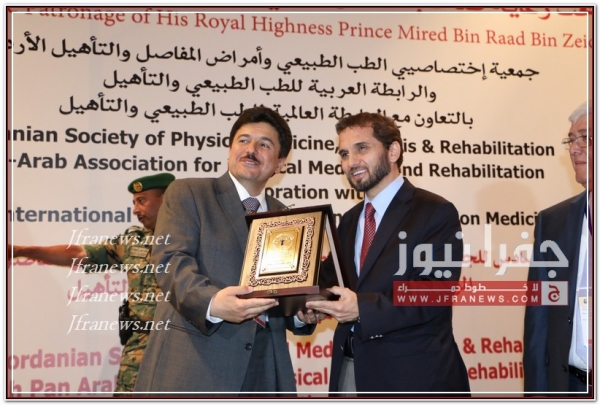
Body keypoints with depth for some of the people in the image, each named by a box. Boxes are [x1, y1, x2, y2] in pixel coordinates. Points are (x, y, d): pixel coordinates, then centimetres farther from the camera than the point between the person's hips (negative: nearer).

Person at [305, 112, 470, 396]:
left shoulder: (435, 212, -9)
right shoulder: (349, 221, 14)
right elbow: (346, 287, 13)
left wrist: (363, 308, -28)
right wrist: (316, 298, -9)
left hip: (414, 376, -6)